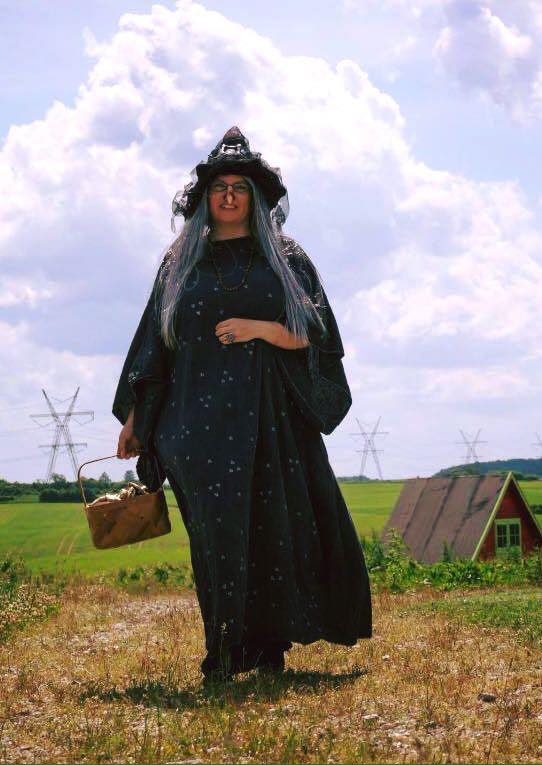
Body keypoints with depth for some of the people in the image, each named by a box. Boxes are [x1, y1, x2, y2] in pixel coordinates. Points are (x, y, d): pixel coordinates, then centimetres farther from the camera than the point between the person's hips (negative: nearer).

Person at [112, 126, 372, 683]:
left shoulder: (285, 259, 12)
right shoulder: (181, 263, 16)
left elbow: (317, 335, 5)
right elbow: (156, 342, 16)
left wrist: (262, 328, -11)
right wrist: (134, 417, 11)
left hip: (272, 416, 0)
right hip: (202, 418, 0)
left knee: (277, 527, -5)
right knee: (219, 528, -10)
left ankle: (271, 648, 6)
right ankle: (224, 654, -8)